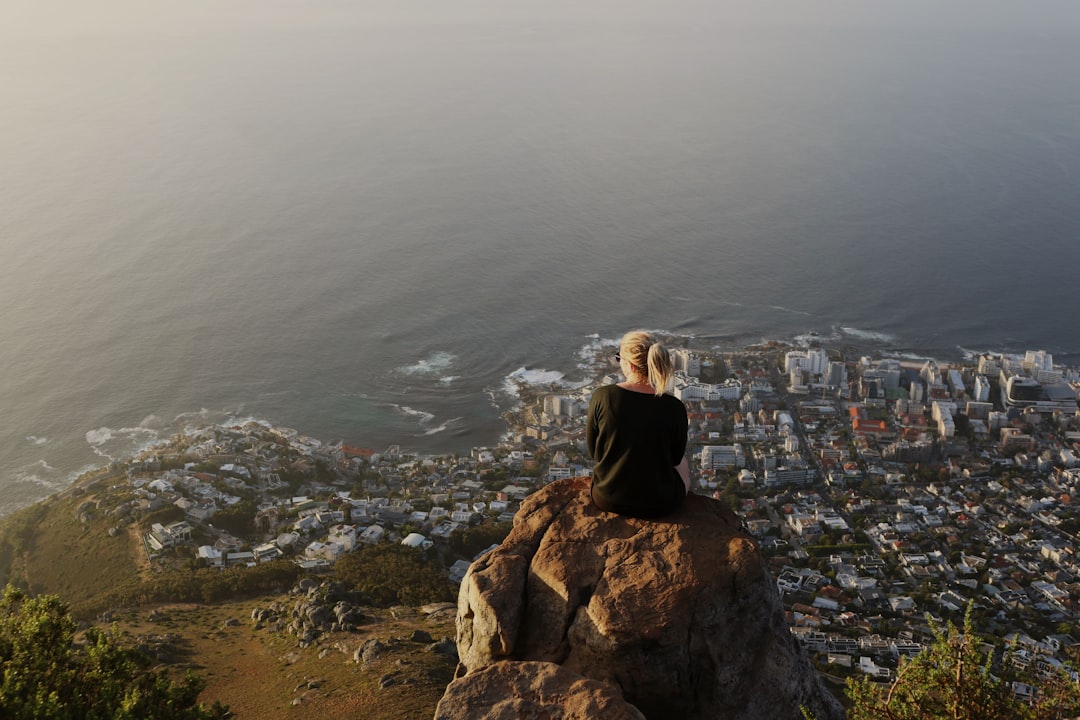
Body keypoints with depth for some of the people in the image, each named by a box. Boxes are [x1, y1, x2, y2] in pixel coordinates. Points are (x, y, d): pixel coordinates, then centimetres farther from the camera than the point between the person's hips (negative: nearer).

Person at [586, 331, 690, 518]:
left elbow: (594, 451, -4)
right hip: (657, 504, -1)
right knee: (682, 464, 34)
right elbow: (675, 458, -4)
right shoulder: (674, 408, -20)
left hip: (607, 499, 2)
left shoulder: (601, 397, -18)